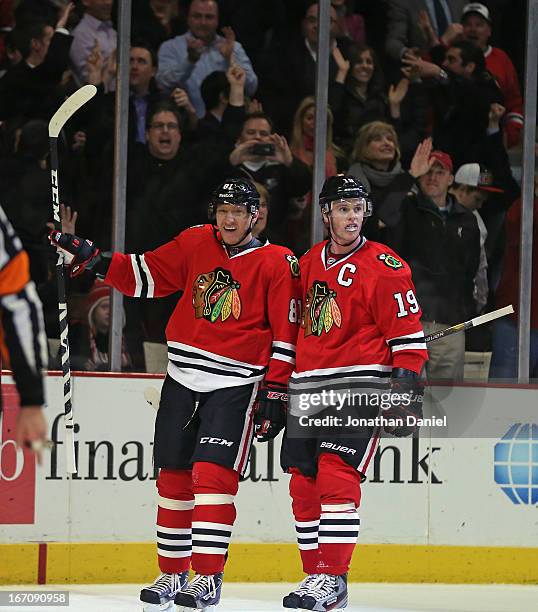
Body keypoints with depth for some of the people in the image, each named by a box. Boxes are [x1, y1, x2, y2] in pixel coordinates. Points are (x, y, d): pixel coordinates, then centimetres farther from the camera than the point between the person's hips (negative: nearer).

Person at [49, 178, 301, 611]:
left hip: (235, 386, -5)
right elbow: (145, 276, 13)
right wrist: (95, 260, 1)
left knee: (213, 473, -16)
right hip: (182, 379, 5)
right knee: (174, 474, 9)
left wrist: (275, 392, -8)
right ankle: (172, 573, 20)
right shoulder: (196, 243, 6)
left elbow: (286, 333, -5)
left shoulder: (277, 264, -6)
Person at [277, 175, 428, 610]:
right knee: (303, 483, 5)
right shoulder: (308, 264, 14)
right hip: (309, 390, 7)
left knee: (336, 477, -16)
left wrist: (408, 388, -13)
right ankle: (315, 576, 14)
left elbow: (408, 332, -6)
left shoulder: (384, 267, -5)